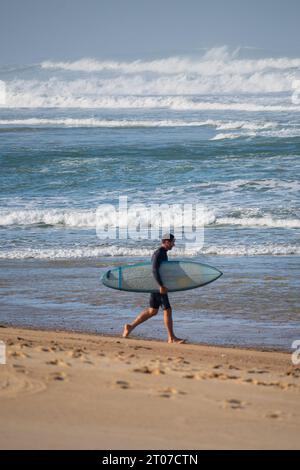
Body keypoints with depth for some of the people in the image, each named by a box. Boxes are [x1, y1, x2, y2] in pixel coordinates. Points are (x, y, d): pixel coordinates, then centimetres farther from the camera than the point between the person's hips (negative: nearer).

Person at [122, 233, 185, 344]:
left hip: (158, 285, 10)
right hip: (158, 286, -10)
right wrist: (161, 286, -28)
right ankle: (171, 338, -1)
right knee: (167, 310, -6)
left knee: (152, 311, 14)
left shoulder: (163, 253, 15)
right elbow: (154, 270, -26)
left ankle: (131, 326, 18)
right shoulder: (158, 253, -16)